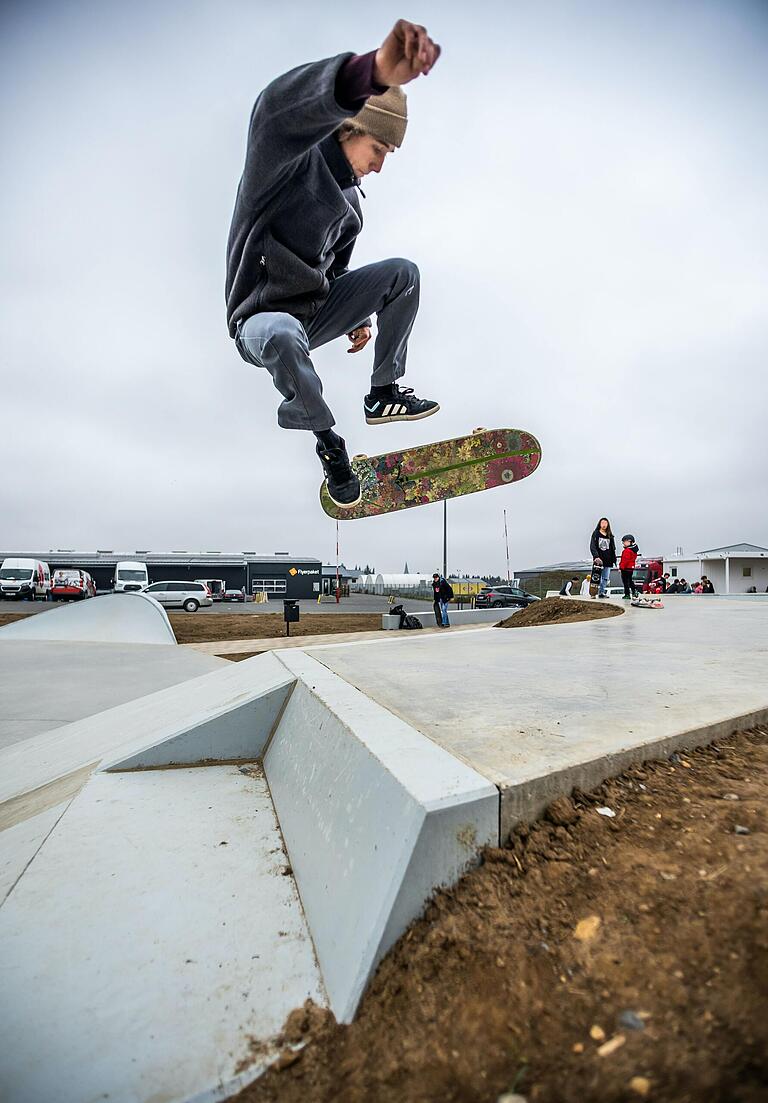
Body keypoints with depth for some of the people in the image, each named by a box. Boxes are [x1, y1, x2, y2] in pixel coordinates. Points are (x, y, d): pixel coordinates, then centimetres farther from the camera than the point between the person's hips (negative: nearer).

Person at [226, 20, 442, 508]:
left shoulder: (349, 198, 11)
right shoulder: (290, 160, -14)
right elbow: (279, 111, -39)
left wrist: (354, 317, 19)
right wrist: (371, 72, -56)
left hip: (316, 311, 7)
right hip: (262, 319, -7)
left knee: (403, 271, -3)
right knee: (282, 336, -45)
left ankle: (383, 394, -2)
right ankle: (327, 440, -20)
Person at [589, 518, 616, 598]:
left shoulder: (610, 536, 15)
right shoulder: (596, 534, 3)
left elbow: (613, 549, 19)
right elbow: (592, 547, -5)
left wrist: (614, 560, 12)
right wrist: (596, 556, -17)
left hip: (608, 561, 4)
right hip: (598, 560, -4)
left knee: (606, 578, 2)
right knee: (598, 577, -5)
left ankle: (602, 592, 6)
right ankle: (600, 592, -2)